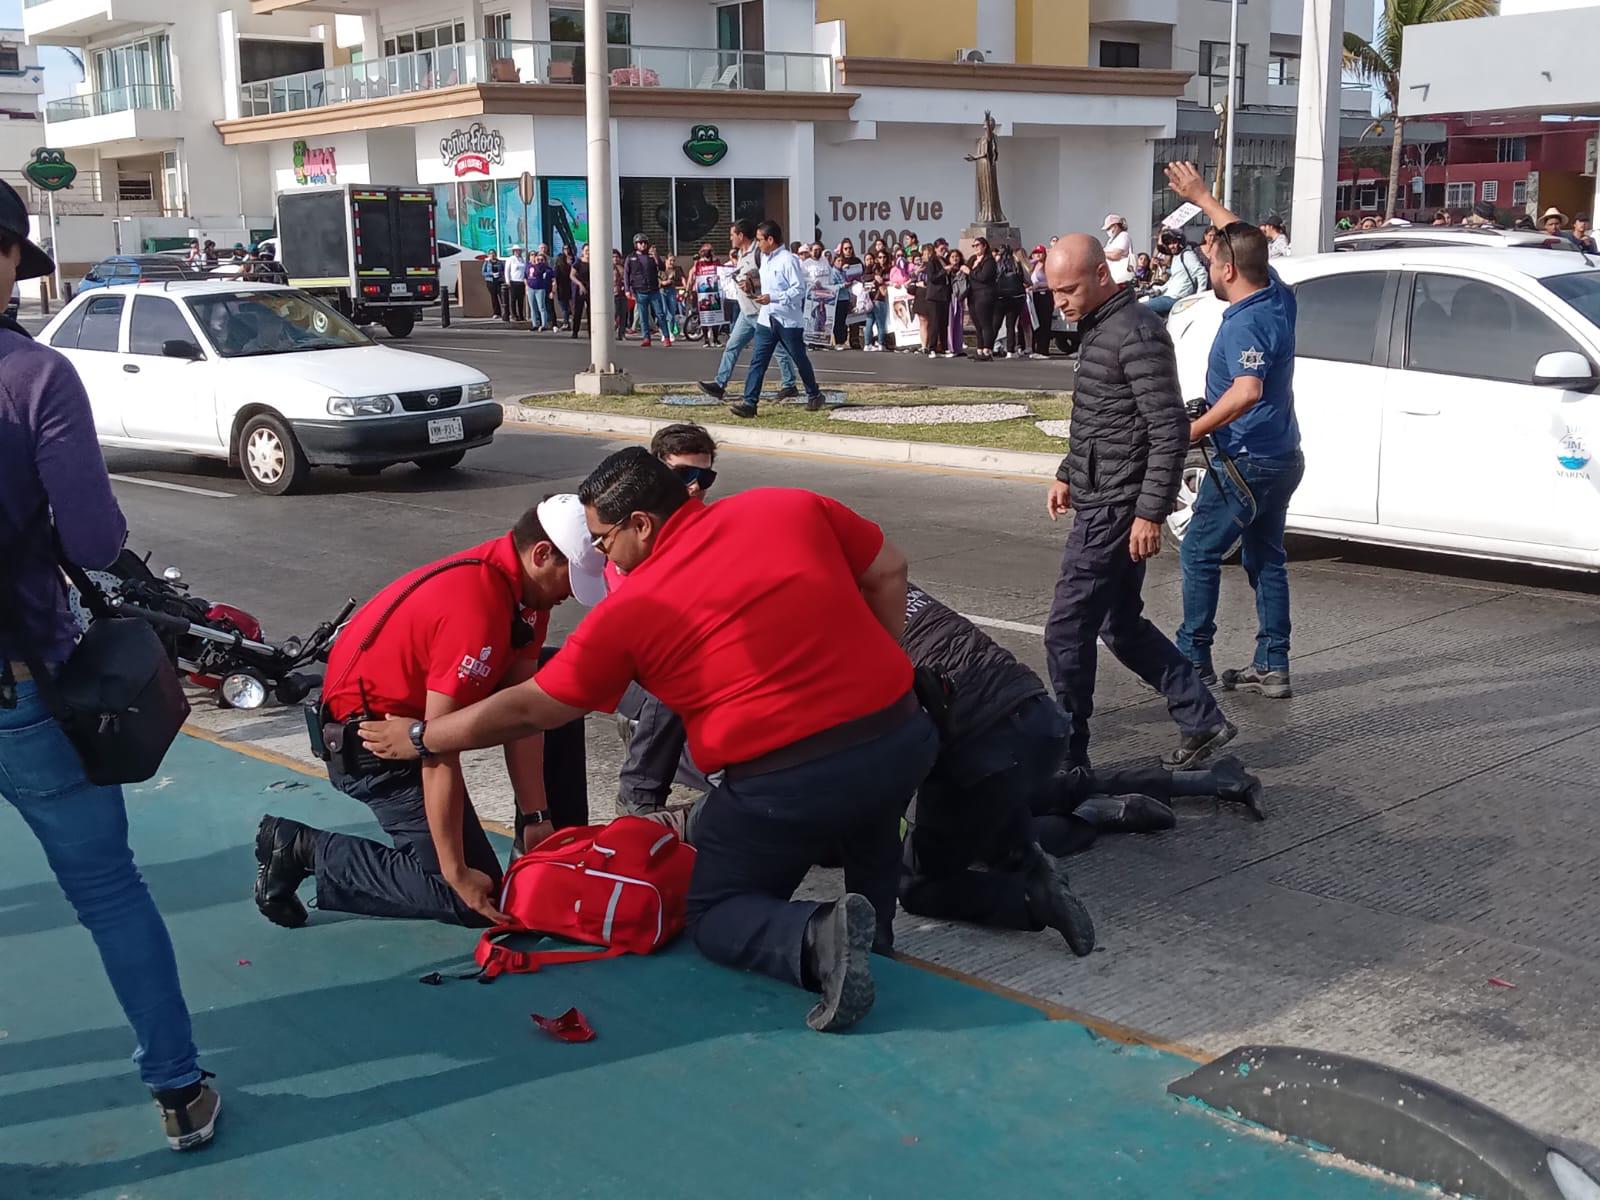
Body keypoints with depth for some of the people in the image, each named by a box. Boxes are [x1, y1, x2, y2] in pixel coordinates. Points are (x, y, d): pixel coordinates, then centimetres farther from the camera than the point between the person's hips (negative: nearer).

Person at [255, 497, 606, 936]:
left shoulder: (526, 585, -5)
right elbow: (439, 752, -30)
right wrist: (456, 874, -24)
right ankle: (305, 849, -1)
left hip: (420, 699, 10)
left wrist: (536, 818, -7)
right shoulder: (475, 608, -33)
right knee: (474, 898, -9)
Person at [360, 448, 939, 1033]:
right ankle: (873, 926, 30)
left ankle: (817, 939, -12)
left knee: (714, 915, 17)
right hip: (906, 739, 5)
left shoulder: (629, 610, -1)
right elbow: (888, 573, 13)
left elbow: (527, 710, 8)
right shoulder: (794, 507, 5)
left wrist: (419, 739, 21)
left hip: (786, 782, -5)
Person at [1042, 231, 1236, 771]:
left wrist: (1150, 513, -23)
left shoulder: (1136, 333, -18)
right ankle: (1202, 720, 25)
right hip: (1099, 500, 10)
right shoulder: (1097, 326, 13)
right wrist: (1068, 475, 23)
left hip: (1115, 508, -10)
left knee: (1067, 632, -4)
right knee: (1121, 626, 17)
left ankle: (1066, 757, 7)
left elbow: (1170, 431, -22)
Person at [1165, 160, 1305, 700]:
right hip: (1282, 457, 9)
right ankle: (1272, 666, 16)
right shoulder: (1279, 298, 5)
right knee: (1266, 558, 14)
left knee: (1200, 551, 3)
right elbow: (1245, 240, 22)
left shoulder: (1245, 324, -22)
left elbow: (1247, 392, -38)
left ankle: (1193, 656, 7)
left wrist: (1193, 430, -29)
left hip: (1247, 461, -9)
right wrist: (1201, 197, 28)